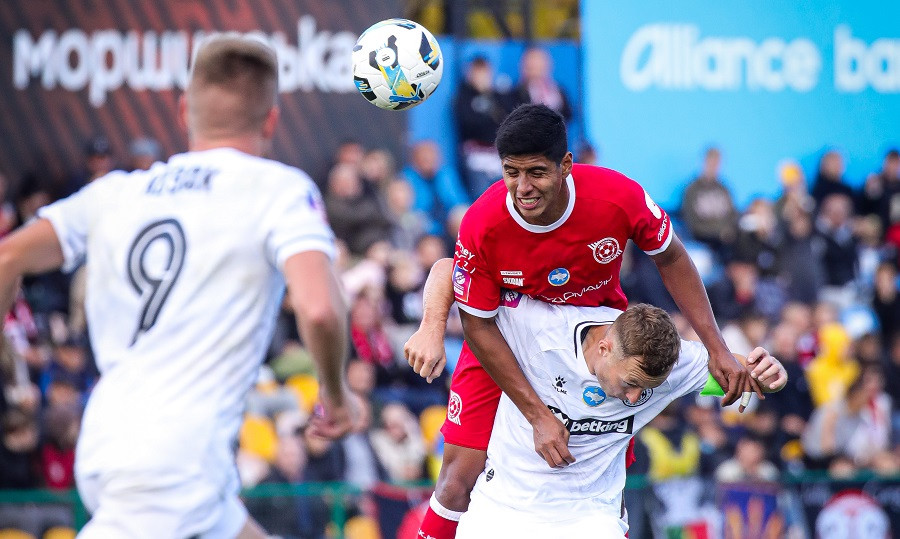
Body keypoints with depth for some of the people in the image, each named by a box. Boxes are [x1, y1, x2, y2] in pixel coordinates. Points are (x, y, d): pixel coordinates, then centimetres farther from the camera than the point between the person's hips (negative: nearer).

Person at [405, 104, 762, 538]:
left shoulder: (620, 197, -29)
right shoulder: (481, 226, -31)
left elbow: (671, 260, -7)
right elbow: (478, 326, -19)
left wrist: (716, 347, -11)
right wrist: (538, 416, -23)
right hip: (505, 340, -1)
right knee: (462, 475, -12)